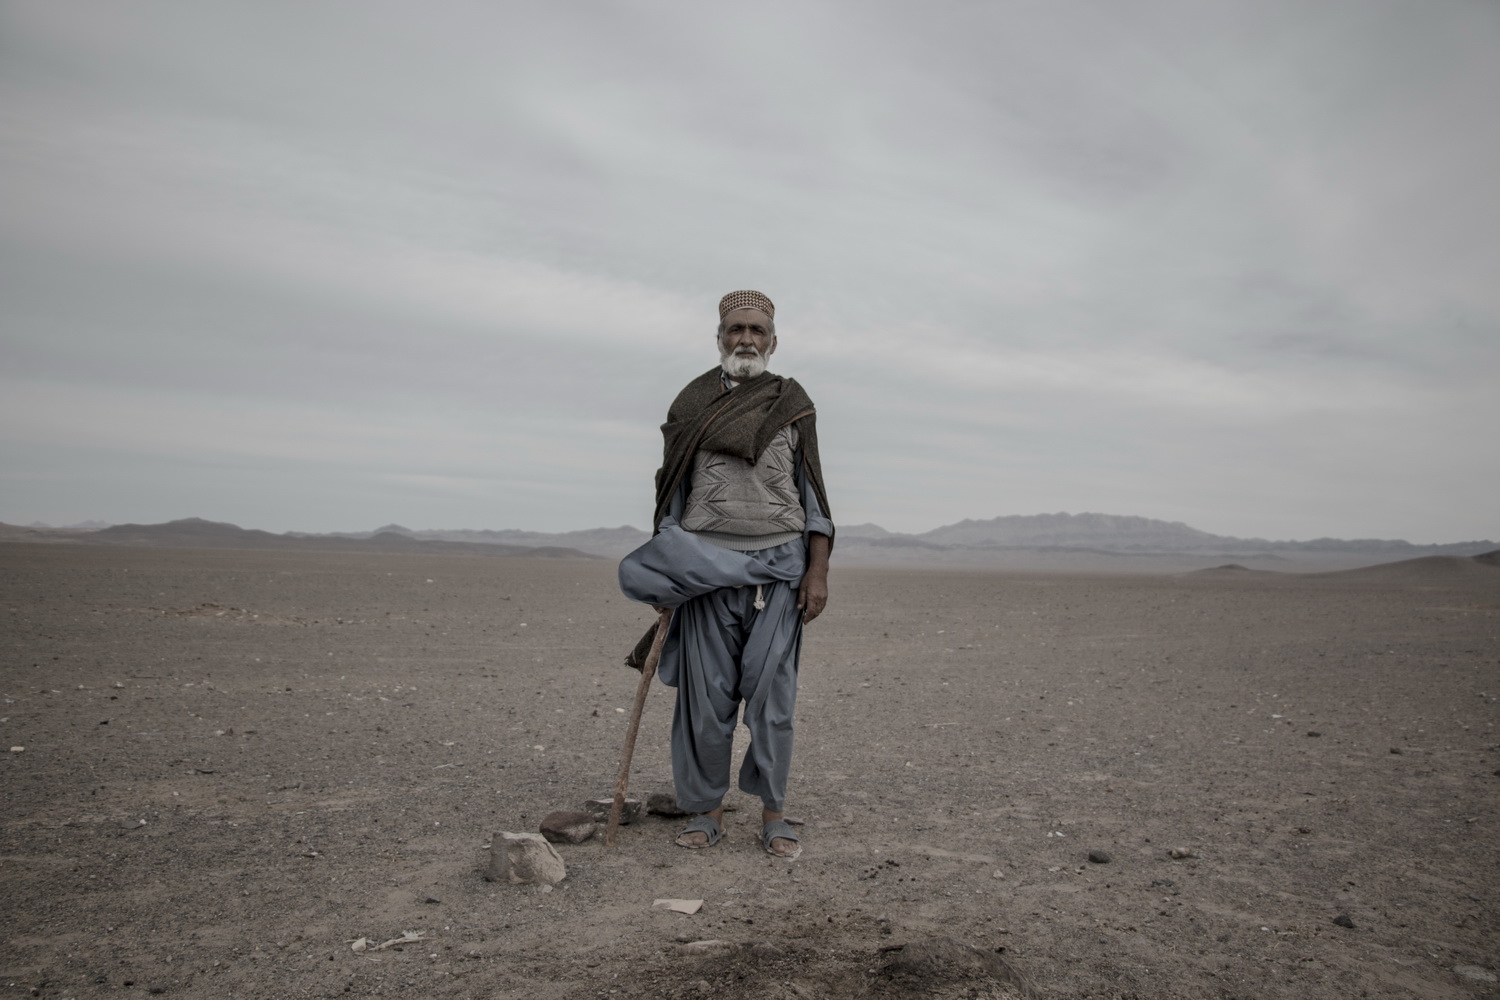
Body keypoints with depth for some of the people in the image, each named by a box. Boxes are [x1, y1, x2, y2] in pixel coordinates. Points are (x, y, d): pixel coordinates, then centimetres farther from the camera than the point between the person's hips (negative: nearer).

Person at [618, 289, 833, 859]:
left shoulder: (793, 405, 8)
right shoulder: (691, 403, 10)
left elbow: (813, 493, 6)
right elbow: (672, 492, 11)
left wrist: (818, 572, -2)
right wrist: (660, 572, 5)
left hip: (780, 566, 0)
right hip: (704, 567, 1)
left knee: (771, 694, -1)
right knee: (705, 694, 2)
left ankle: (773, 813, 12)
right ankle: (706, 810, 15)